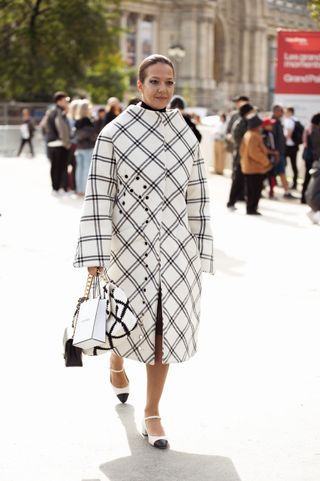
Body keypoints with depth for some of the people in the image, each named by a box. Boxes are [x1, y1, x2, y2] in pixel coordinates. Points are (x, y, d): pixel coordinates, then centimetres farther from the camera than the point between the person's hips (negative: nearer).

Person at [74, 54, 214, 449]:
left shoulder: (186, 136, 4)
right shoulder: (114, 133, -7)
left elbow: (197, 198, 8)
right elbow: (98, 196, -8)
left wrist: (199, 253, 7)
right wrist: (95, 254, -11)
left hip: (175, 246, 3)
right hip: (129, 243, -2)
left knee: (165, 327, 4)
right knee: (130, 322, 10)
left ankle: (152, 413, 17)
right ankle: (116, 363, 47)